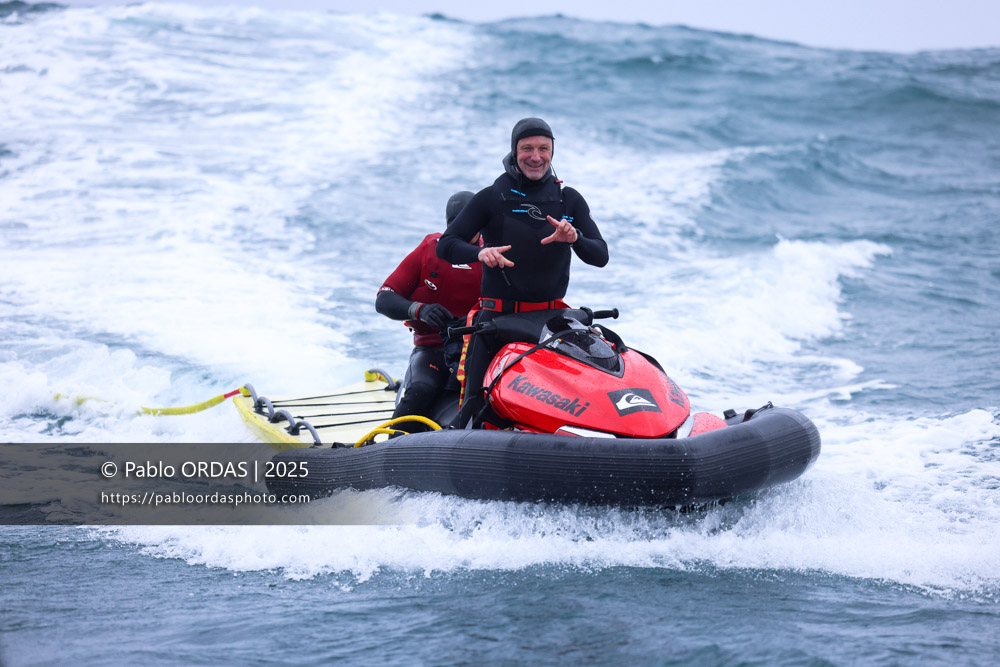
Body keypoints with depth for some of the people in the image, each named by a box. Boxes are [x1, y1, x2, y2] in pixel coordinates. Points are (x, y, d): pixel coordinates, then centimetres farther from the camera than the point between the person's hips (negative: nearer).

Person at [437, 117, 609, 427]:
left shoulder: (569, 199, 9)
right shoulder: (491, 198, 2)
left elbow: (600, 256, 1)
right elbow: (446, 245, -4)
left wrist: (575, 238, -21)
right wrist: (480, 252, -26)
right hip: (498, 317, -2)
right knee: (476, 405, -11)